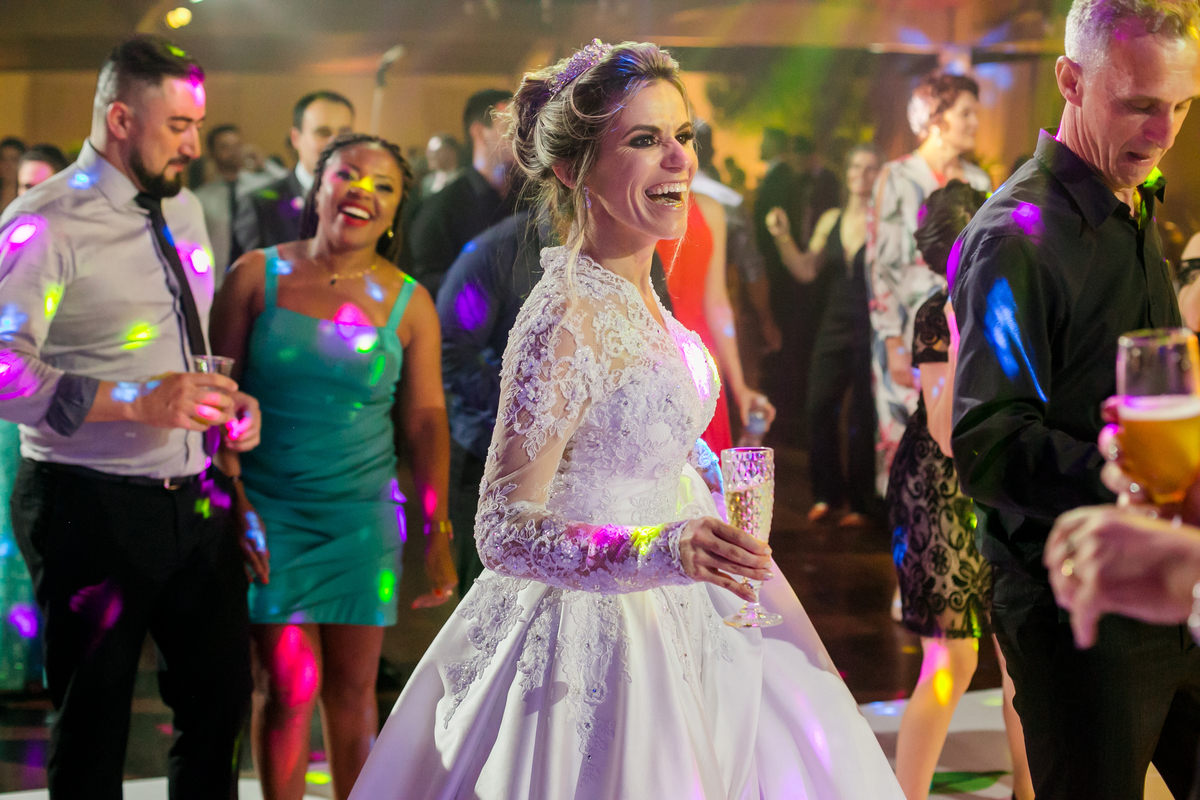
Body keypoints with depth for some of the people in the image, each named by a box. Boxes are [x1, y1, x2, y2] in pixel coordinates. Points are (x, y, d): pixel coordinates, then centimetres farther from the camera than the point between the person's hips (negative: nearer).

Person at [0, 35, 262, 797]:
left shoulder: (184, 211, 12)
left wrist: (231, 398, 2)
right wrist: (138, 401, -29)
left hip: (197, 503, 7)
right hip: (92, 506, -7)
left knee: (220, 701, 14)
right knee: (92, 729, 7)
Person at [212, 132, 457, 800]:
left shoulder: (408, 303, 3)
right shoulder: (258, 276, 0)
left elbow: (428, 421, 3)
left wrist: (438, 533, 0)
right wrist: (232, 499, -7)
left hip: (363, 514, 2)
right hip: (270, 511, -1)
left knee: (353, 690, 7)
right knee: (290, 688, -6)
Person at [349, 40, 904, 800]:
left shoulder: (635, 287, 3)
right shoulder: (565, 322, -24)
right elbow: (503, 534, -26)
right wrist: (658, 549, -38)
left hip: (674, 616, 9)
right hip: (596, 636, -9)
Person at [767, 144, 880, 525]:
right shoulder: (831, 220, 11)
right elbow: (806, 271, 11)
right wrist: (783, 238, 1)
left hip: (870, 332, -5)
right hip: (835, 326, 5)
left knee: (862, 418, 0)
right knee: (819, 409, 1)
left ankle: (860, 503, 13)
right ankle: (828, 494, 17)